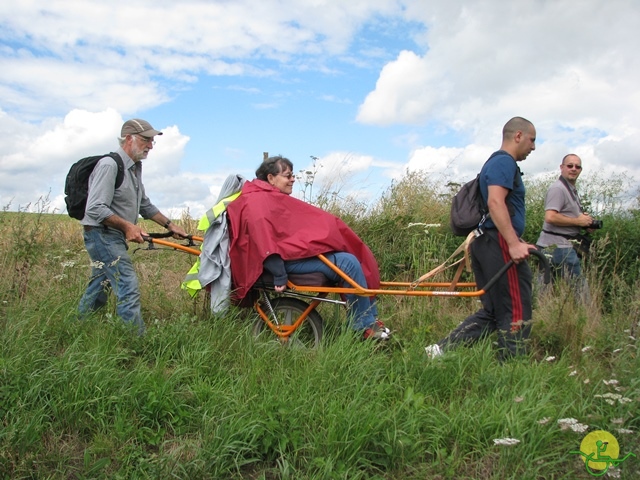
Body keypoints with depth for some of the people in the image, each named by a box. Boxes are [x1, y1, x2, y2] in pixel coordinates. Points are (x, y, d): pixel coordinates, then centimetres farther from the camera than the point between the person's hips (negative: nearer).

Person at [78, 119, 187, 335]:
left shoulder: (135, 168, 13)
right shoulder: (109, 165, -17)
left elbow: (145, 205, 21)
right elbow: (95, 209, -23)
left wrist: (170, 225, 16)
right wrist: (127, 225, -22)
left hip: (114, 237, 10)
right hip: (102, 234, -10)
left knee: (98, 290, 17)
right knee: (129, 289, -13)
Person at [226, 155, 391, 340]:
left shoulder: (273, 198, 21)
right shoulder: (257, 201, -12)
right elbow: (264, 246, -21)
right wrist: (280, 276, -25)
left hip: (296, 251, 12)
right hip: (287, 259, -12)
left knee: (354, 256, 7)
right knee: (348, 263, -22)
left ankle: (370, 318, 7)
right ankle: (365, 326, -10)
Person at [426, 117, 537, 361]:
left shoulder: (497, 162, 25)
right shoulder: (505, 162, -8)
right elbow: (495, 202, -22)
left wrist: (516, 242, 29)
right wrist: (514, 243, -27)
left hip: (485, 244, 10)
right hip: (500, 243, -10)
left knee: (491, 311, 12)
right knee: (517, 312, -3)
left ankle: (441, 349, 9)